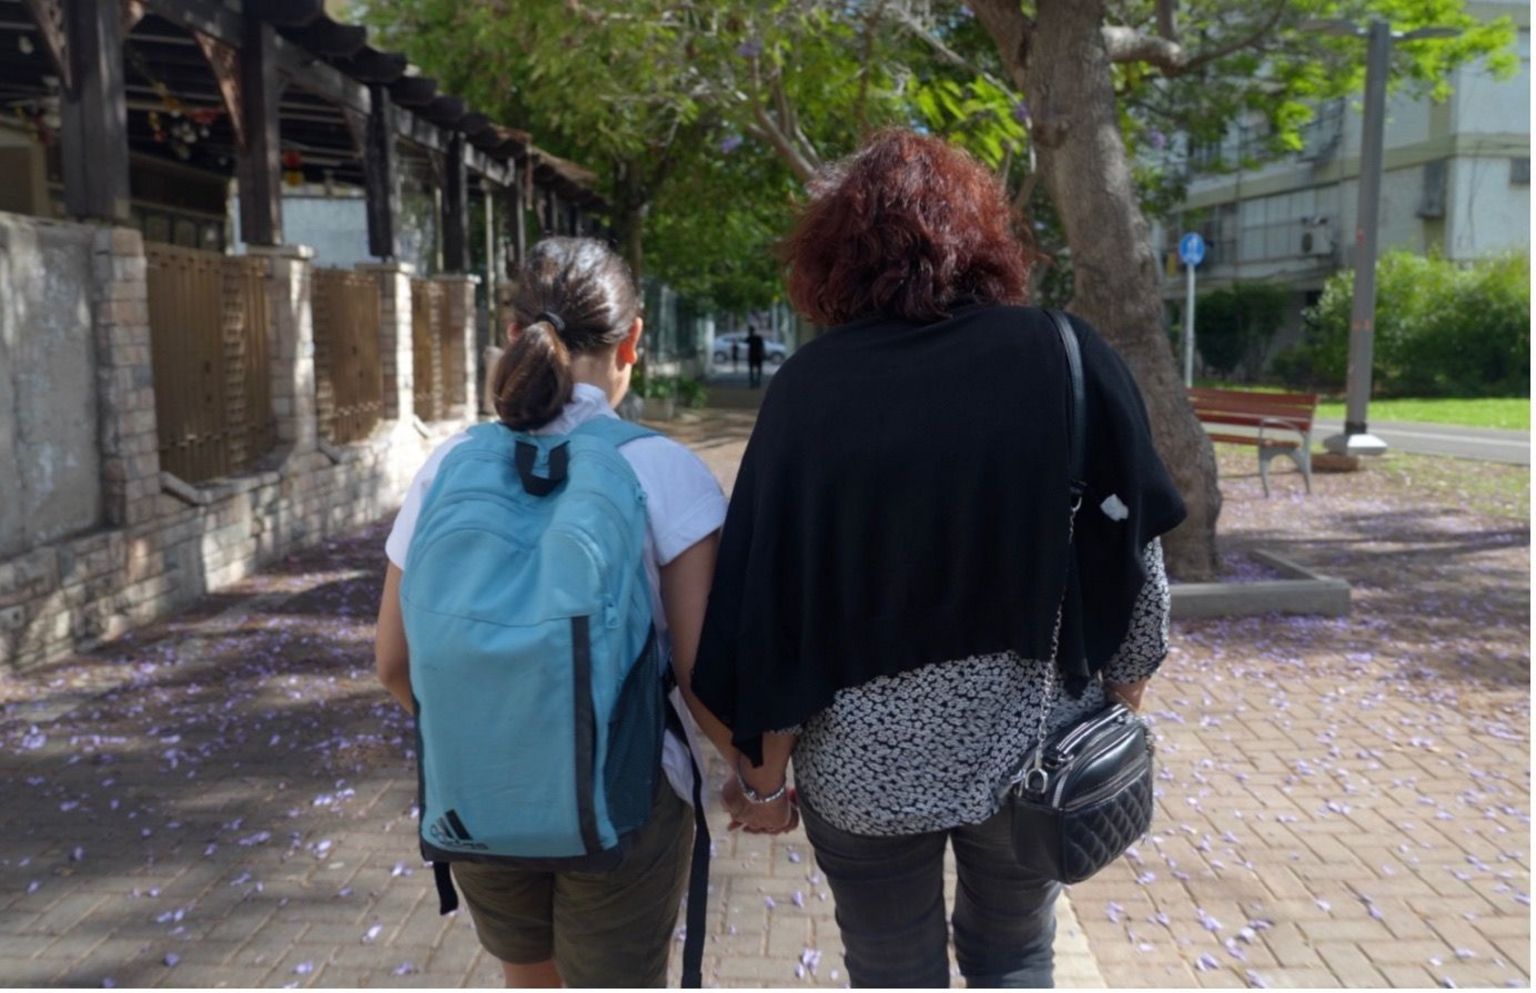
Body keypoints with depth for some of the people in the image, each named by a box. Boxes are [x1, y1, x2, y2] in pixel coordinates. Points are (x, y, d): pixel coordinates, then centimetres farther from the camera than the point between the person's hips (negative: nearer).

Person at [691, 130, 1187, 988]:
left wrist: (764, 771, 2)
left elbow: (773, 598, -10)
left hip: (867, 760, -1)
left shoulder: (812, 387, -11)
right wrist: (1121, 708, 12)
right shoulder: (1070, 358, -9)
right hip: (1035, 748, 2)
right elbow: (1134, 562, -4)